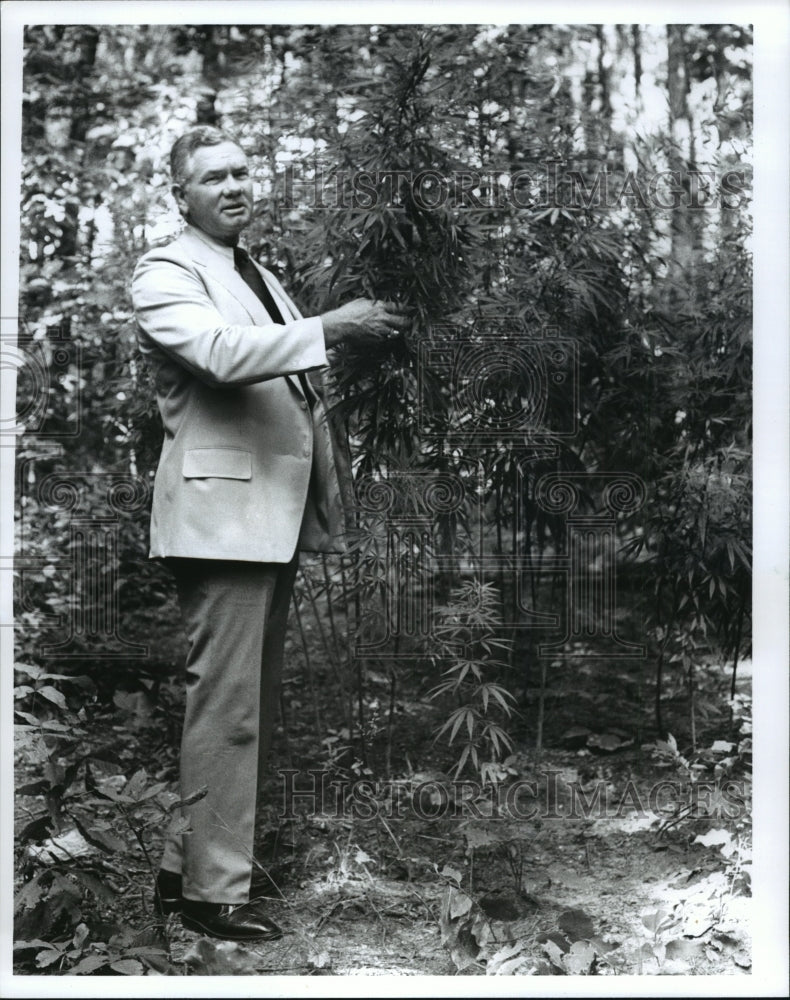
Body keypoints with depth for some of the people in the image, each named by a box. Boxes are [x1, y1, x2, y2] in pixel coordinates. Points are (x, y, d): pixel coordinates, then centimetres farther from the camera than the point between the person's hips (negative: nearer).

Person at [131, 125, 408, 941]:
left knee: (254, 705, 11)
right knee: (226, 708, -7)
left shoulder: (262, 280, 23)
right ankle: (213, 893, 2)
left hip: (275, 513, 9)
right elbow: (222, 353, -24)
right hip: (221, 512, -9)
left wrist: (327, 506, 16)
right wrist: (331, 327, -28)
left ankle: (186, 866, 22)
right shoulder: (165, 275, -4)